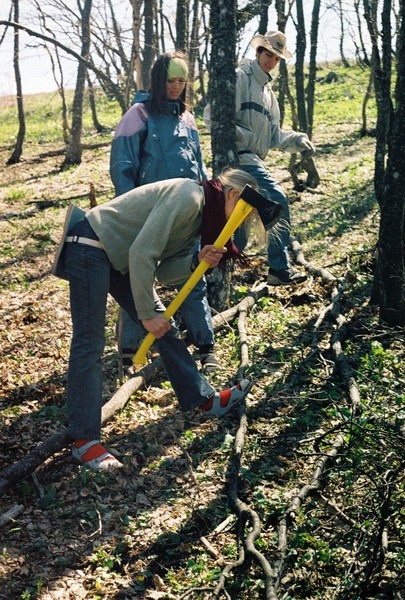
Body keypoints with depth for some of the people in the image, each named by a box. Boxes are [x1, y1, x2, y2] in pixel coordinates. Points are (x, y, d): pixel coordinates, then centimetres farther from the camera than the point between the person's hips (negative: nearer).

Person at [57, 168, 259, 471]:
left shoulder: (203, 215, 8)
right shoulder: (188, 196, -22)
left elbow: (164, 272, 2)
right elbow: (142, 253, -25)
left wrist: (197, 261, -17)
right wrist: (147, 314, -20)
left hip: (121, 259, 10)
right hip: (89, 248, -10)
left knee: (165, 329, 11)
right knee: (90, 343, -9)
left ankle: (204, 400, 22)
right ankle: (84, 440, -3)